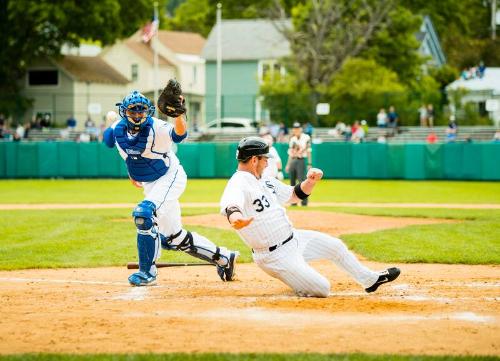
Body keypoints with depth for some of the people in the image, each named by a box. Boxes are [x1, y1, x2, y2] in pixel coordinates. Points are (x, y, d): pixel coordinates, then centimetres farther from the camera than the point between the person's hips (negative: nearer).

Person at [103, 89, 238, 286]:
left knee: (144, 212, -30)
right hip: (149, 184, 8)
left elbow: (179, 134, -46)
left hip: (171, 177, -7)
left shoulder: (156, 128, -26)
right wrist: (131, 172, 16)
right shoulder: (117, 130, -8)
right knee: (173, 237, 12)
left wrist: (179, 114, -64)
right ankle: (223, 258, 26)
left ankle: (148, 271, -19)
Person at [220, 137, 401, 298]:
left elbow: (296, 194, 19)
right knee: (321, 289, -15)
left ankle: (371, 280, 41)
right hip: (276, 256, -10)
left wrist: (311, 181, -3)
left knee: (336, 246, 20)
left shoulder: (264, 181, 8)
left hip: (294, 238, 10)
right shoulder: (238, 186, -23)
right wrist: (236, 219, -70)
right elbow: (231, 208, -45)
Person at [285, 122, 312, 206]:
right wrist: (288, 164, 15)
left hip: (301, 160, -6)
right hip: (292, 161, 6)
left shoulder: (306, 138, -2)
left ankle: (304, 200, -8)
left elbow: (308, 152, -4)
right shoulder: (292, 139, 14)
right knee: (292, 181, 6)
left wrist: (309, 164, -10)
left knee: (302, 180, -12)